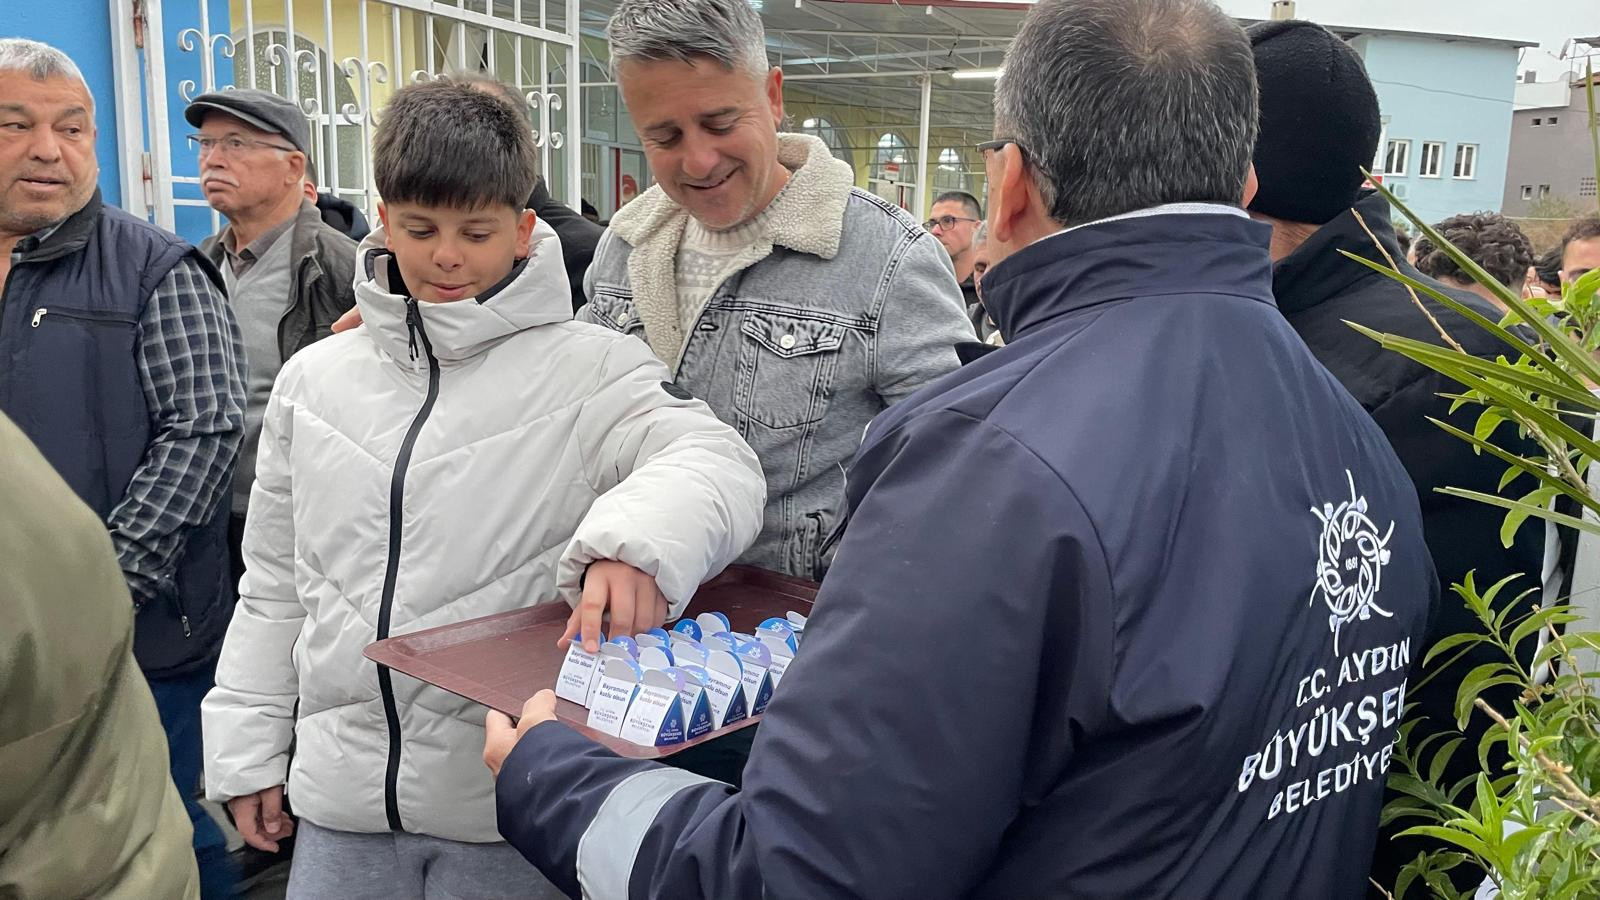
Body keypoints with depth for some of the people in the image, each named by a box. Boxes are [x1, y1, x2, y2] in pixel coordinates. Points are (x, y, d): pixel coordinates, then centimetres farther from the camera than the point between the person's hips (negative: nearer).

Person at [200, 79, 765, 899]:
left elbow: (716, 463, -24)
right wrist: (250, 753, 12)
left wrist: (635, 540, -45)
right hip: (340, 797, 4)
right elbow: (275, 590, 13)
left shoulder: (590, 368, -8)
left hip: (512, 800, -3)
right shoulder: (312, 380, 6)